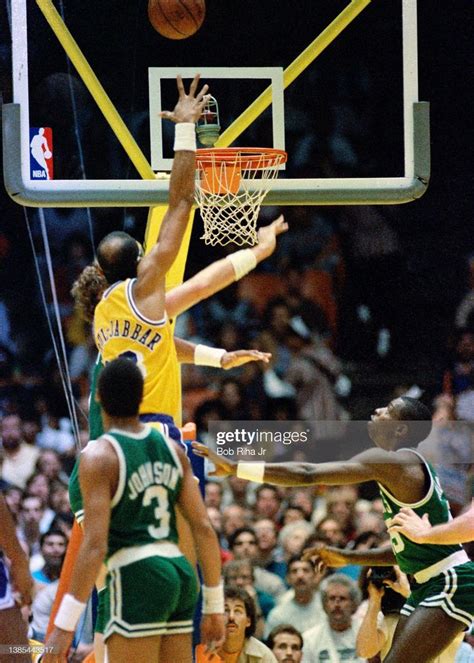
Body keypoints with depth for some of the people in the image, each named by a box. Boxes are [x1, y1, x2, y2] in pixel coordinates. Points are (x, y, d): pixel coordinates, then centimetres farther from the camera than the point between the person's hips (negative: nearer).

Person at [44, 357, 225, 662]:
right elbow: (204, 528, 8)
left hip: (137, 578, -7)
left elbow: (95, 545, -16)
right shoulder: (172, 448, 11)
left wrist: (65, 624, -16)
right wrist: (214, 605, 15)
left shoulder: (100, 456, -8)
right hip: (180, 571, 7)